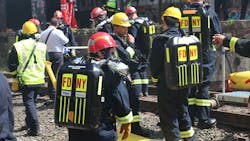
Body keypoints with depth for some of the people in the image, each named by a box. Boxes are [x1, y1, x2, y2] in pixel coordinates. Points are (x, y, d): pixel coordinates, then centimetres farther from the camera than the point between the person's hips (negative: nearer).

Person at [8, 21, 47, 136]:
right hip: (39, 79, 4)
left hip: (26, 80, -4)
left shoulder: (17, 46, -8)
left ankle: (34, 127, -13)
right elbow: (46, 63, 13)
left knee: (29, 102, -2)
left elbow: (12, 65, -3)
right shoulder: (42, 46, 1)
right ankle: (29, 122, 35)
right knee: (32, 100, 21)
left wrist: (14, 73, 16)